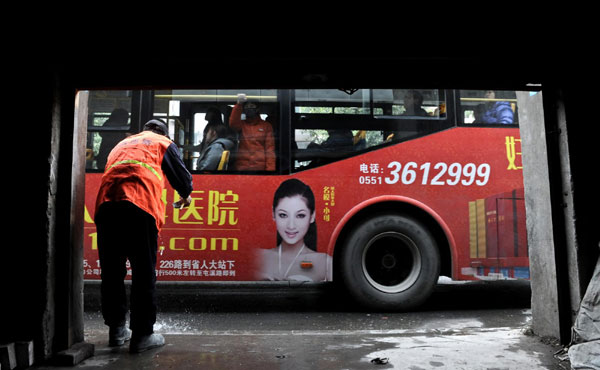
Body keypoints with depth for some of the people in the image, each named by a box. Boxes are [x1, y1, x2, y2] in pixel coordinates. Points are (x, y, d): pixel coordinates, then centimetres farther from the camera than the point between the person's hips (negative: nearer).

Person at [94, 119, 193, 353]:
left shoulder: (121, 144, 37)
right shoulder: (163, 143, 23)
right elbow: (182, 175, 20)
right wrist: (185, 196, 40)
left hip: (105, 204, 5)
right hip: (140, 207, -5)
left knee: (111, 273, 12)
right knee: (144, 273, 0)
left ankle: (116, 330, 20)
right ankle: (142, 335, 3)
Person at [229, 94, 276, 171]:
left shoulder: (266, 125, 9)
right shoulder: (241, 124, 12)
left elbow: (270, 148, 3)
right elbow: (233, 123, -12)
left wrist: (270, 168, -7)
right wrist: (239, 104, -25)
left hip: (260, 167, -1)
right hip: (242, 167, 1)